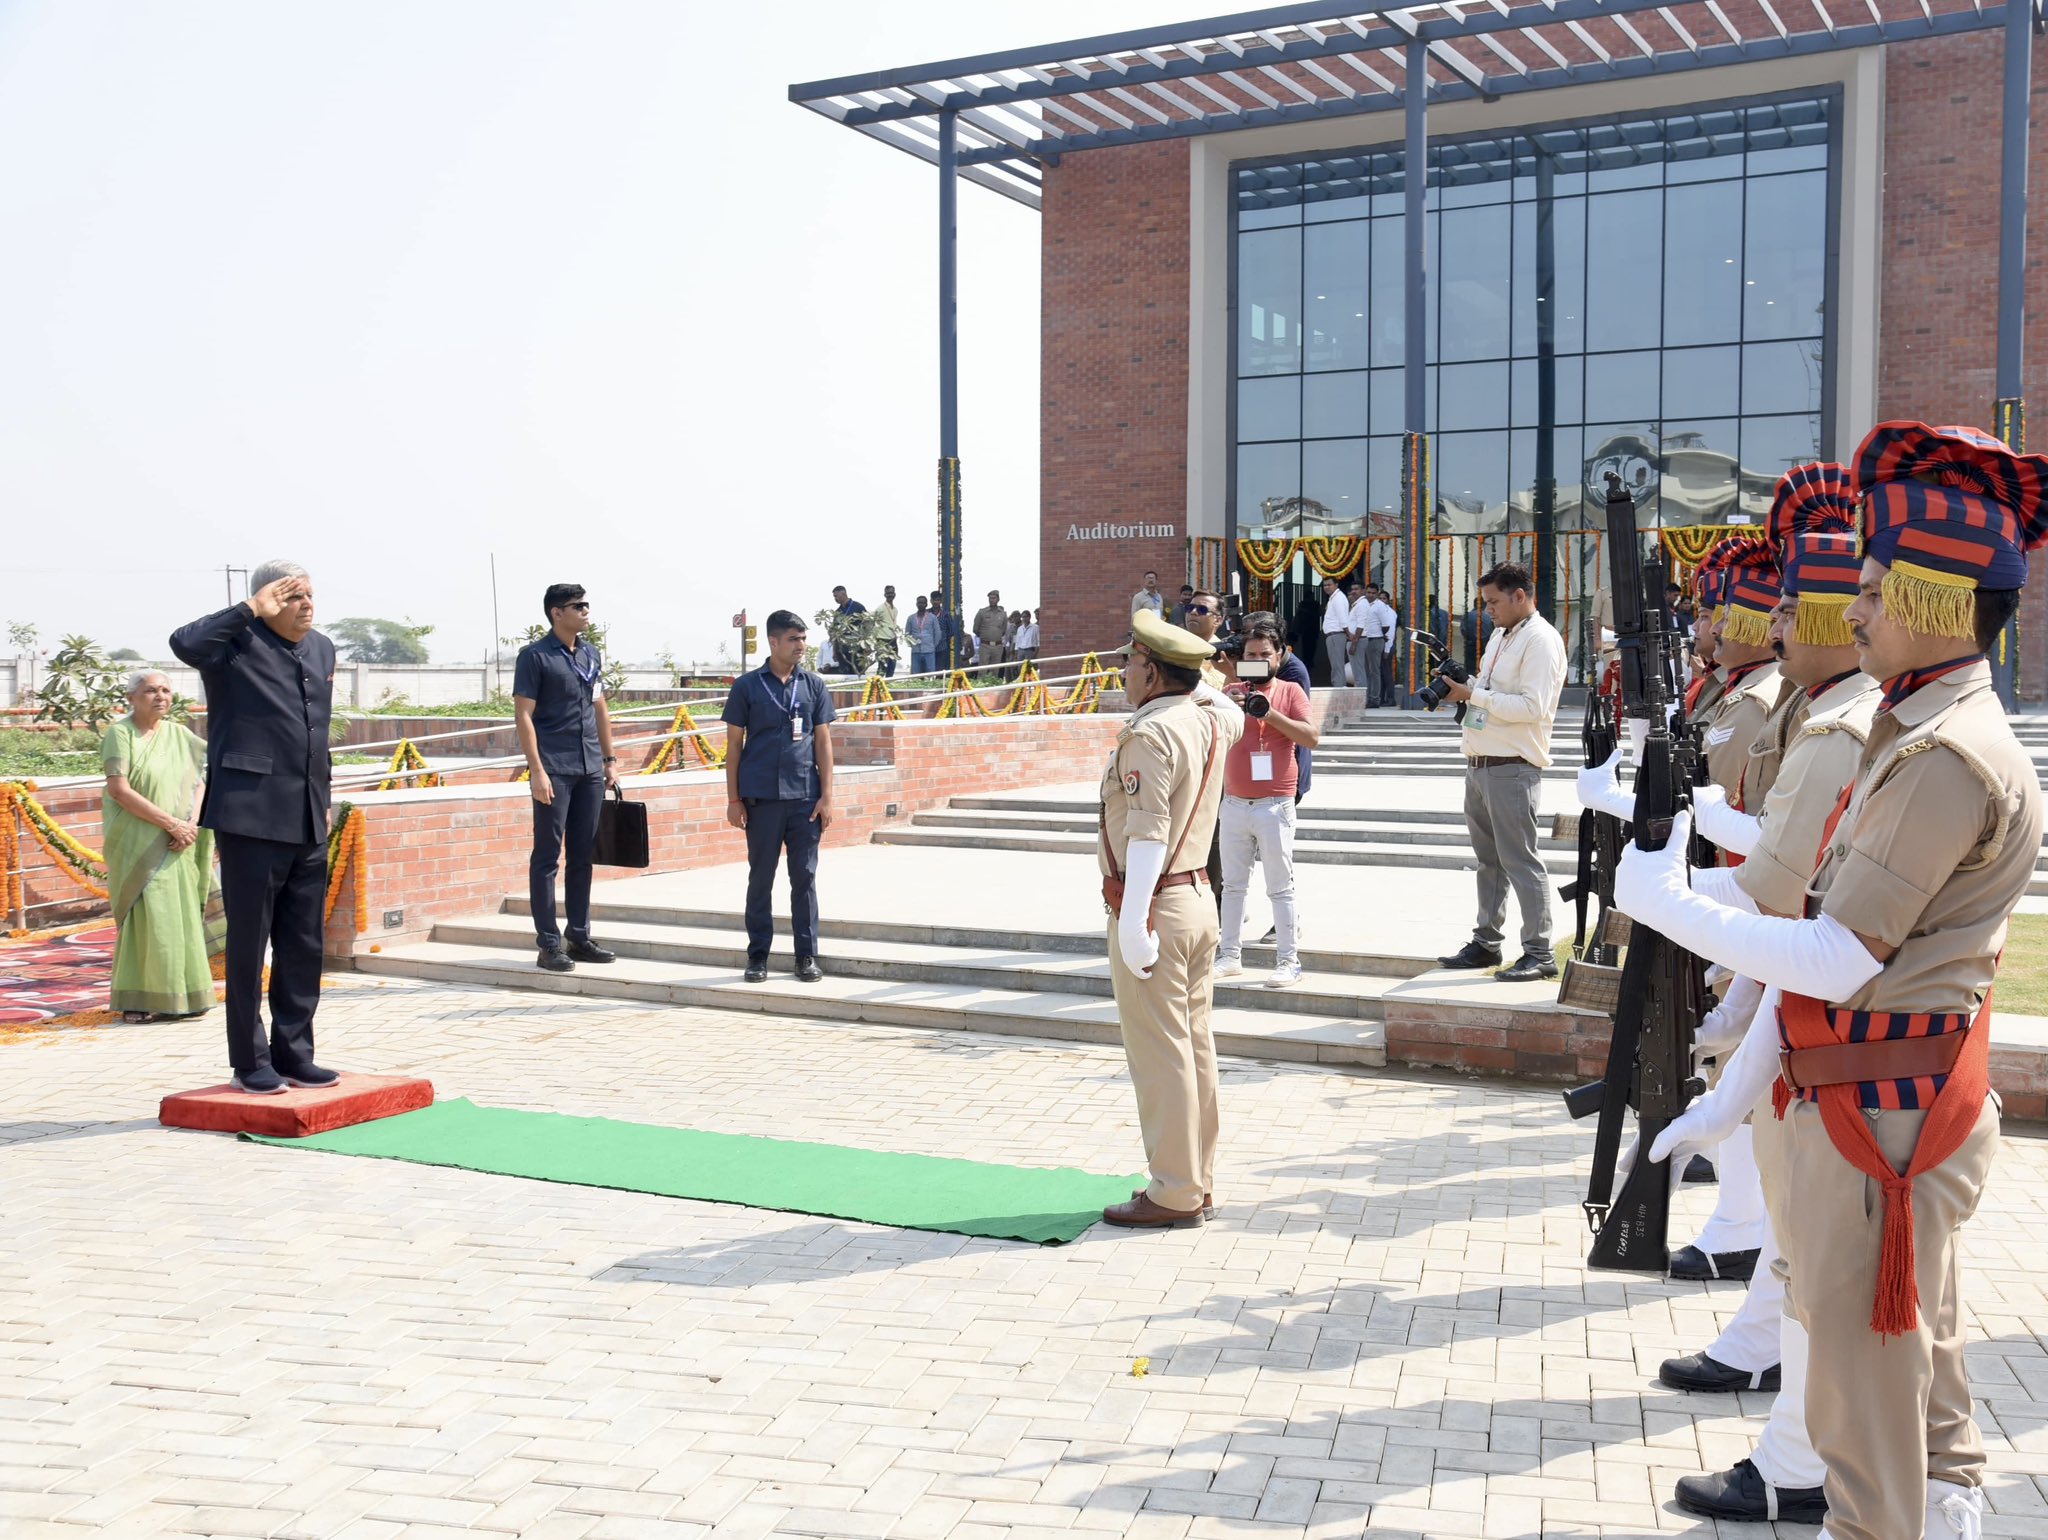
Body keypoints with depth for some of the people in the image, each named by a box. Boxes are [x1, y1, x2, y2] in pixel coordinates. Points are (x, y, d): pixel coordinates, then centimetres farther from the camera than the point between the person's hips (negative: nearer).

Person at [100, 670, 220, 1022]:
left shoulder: (179, 734, 10)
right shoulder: (120, 733, -5)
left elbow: (200, 781, 7)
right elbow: (118, 789, -14)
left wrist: (191, 825, -11)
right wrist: (170, 822, -18)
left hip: (175, 847, 5)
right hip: (137, 843, -5)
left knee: (181, 917, 3)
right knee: (145, 915, -8)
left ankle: (178, 997, 10)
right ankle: (135, 1001, -2)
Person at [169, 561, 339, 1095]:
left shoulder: (321, 649, 15)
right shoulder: (239, 644, -7)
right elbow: (185, 642, -30)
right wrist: (251, 610, -22)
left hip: (308, 824, 7)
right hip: (251, 817, -7)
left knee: (305, 946, 11)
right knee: (249, 944, 2)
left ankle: (294, 1055, 20)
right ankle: (250, 1063, 11)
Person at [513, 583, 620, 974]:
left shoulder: (592, 655, 14)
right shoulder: (535, 656, -5)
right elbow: (523, 714, -9)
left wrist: (609, 758, 15)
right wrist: (537, 770, -15)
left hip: (590, 770, 6)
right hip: (554, 770, -6)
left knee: (582, 855, 11)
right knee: (547, 856, -1)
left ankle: (578, 936, 18)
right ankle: (549, 944, 2)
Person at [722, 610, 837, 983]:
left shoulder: (814, 686, 7)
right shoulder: (747, 686, 2)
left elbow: (823, 741, 7)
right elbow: (734, 744, 4)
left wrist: (826, 796, 0)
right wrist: (733, 799, -1)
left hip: (805, 797, 1)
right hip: (761, 798, -1)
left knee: (805, 877, 4)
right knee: (760, 878, 6)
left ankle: (807, 956, 12)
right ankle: (757, 956, 15)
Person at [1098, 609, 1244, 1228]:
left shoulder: (1149, 734, -18)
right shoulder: (1212, 722, 8)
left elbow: (1148, 834, -25)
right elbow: (1233, 712, 36)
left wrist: (1133, 923, -26)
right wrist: (1195, 677, 28)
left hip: (1155, 906, -9)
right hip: (1199, 898, 9)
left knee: (1159, 1055, -3)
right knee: (1195, 1048, 13)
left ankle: (1174, 1194, 3)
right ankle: (1198, 1183, 21)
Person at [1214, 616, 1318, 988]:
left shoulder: (1290, 691, 1)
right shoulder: (1232, 691, 10)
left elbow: (1311, 736, -11)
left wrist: (1268, 712, -19)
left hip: (1275, 805, -4)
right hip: (1234, 804, 4)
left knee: (1280, 888, -1)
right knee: (1233, 885, 10)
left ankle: (1289, 961, 2)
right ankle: (1230, 955, 18)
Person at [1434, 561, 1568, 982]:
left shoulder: (1541, 640, -12)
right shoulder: (1500, 636, 18)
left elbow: (1532, 706, -22)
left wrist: (1472, 694, -19)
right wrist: (1459, 683, 7)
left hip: (1511, 769, -10)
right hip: (1479, 763, 10)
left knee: (1520, 861, -6)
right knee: (1488, 858, 15)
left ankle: (1539, 952, 0)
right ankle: (1485, 943, 23)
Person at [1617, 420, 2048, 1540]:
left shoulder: (1951, 757, -21)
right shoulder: (1912, 735, 12)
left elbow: (1836, 962, -24)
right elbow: (1819, 933, 11)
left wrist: (1663, 903, -14)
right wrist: (1732, 1097, 11)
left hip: (1886, 1115, -10)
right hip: (1875, 1104, 10)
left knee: (1868, 1398, 2)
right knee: (1922, 1373, 22)